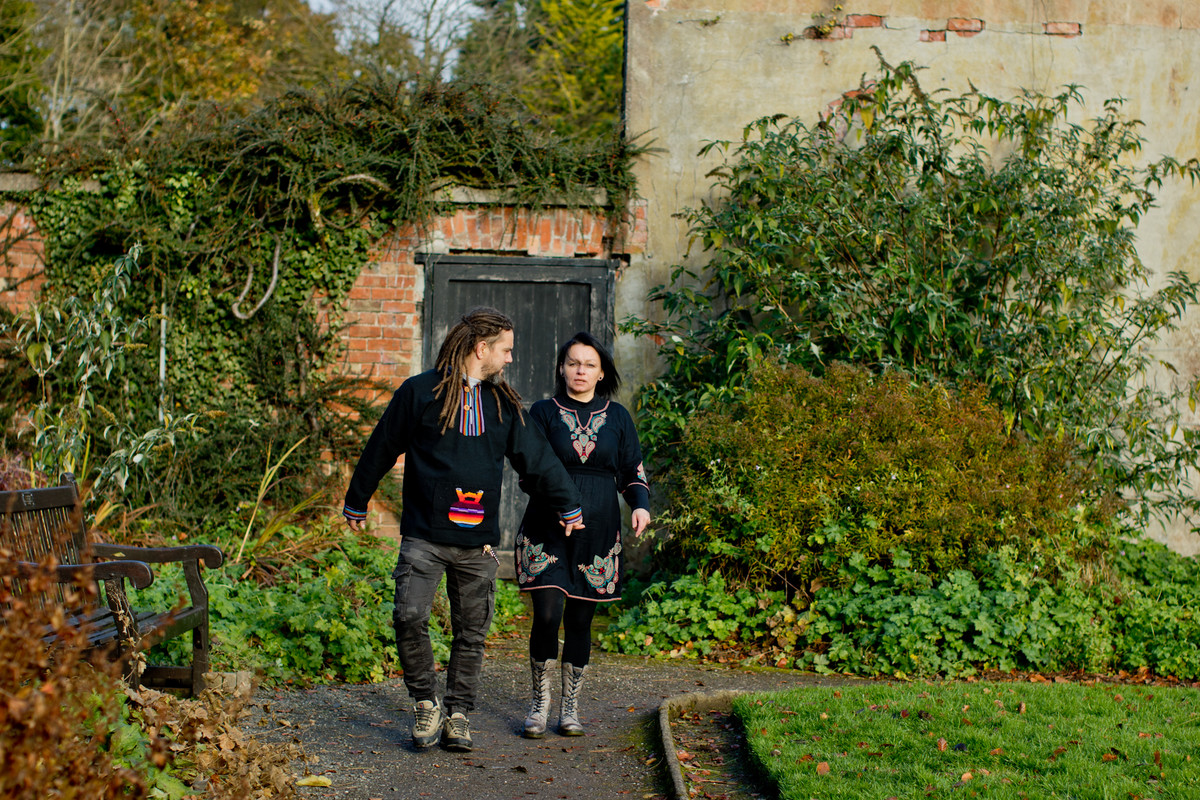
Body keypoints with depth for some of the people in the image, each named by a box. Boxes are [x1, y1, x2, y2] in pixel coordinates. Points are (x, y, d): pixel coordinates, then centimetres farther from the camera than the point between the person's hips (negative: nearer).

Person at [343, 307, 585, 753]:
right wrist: (357, 503, 14)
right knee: (410, 616, -15)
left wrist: (567, 506, 22)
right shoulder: (420, 392, 0)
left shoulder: (504, 404, 13)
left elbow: (536, 459, 20)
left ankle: (457, 713, 16)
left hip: (478, 540, 4)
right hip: (424, 535, -4)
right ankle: (426, 705, 4)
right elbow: (382, 448, 8)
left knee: (472, 631, 5)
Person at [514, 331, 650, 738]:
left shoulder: (617, 417, 10)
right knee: (546, 616, -10)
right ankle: (540, 701, 8)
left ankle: (570, 706, 19)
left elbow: (633, 470, 14)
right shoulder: (544, 413, 4)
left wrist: (641, 505, -5)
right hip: (547, 531, -2)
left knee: (580, 620, 5)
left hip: (598, 533, 2)